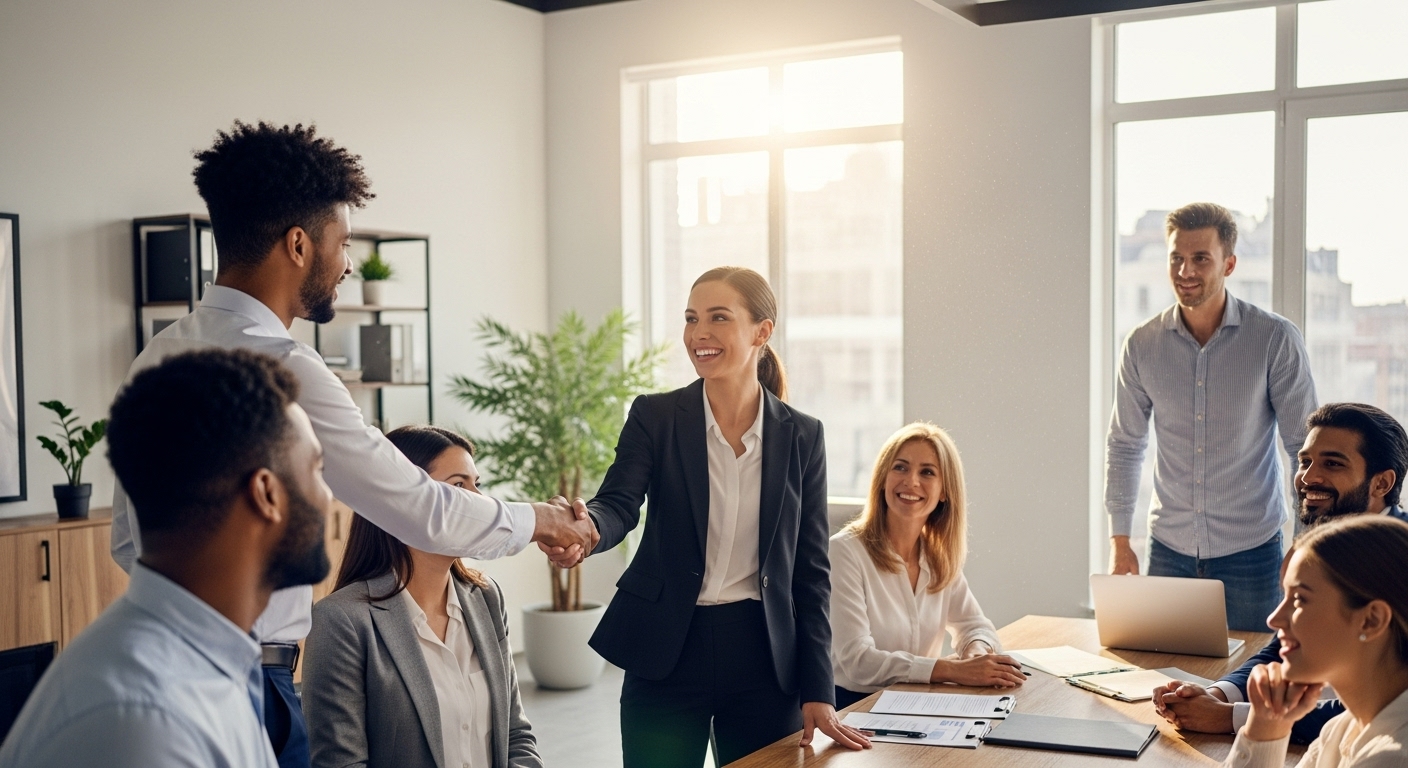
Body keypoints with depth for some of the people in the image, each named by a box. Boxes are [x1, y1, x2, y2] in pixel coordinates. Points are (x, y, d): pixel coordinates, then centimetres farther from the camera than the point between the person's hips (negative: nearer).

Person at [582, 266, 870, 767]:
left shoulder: (802, 436, 1)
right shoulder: (654, 416, -2)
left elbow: (810, 571, 3)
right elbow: (618, 505, -16)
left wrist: (817, 692, -1)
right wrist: (586, 528, -41)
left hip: (765, 657, 1)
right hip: (667, 655, -1)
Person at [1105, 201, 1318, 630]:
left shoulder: (1275, 339, -8)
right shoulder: (1142, 346, -1)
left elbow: (1307, 446, -5)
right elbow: (1124, 445, 7)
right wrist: (1119, 540, 5)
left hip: (1250, 551, -2)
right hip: (1169, 550, 2)